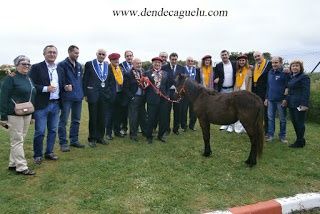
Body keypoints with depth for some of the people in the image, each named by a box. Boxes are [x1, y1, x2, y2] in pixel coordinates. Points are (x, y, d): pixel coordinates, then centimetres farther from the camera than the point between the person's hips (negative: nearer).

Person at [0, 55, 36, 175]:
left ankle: (13, 164, 24)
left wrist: (31, 115, 18)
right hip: (14, 115, -7)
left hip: (26, 114, 7)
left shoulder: (29, 79, 12)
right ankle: (21, 167, 3)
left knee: (19, 140, 12)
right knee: (17, 140, -2)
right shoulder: (11, 79, -8)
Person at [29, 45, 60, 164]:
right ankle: (37, 155, 16)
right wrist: (45, 88, -20)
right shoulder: (36, 68, -4)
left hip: (55, 104, 5)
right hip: (42, 105, -5)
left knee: (53, 130, 12)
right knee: (40, 132, 1)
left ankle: (49, 152, 26)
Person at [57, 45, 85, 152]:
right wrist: (65, 86, -28)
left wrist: (82, 93, 9)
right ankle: (63, 143, 7)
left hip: (78, 97, 7)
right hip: (67, 97, -6)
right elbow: (60, 80, -12)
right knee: (63, 121, -1)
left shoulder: (79, 66, 15)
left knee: (76, 120, 13)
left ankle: (74, 140, 24)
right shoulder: (62, 65, -5)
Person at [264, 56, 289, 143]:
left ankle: (282, 136, 17)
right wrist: (266, 98, 14)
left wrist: (285, 99, -15)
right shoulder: (270, 73, 11)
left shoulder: (285, 73, -8)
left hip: (281, 100, -5)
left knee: (282, 119, 7)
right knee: (270, 118, 9)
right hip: (271, 100, 5)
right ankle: (270, 135, 17)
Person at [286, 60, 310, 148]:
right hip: (291, 104, 8)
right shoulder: (291, 77, 16)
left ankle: (300, 142, 9)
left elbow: (306, 92, -14)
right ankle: (300, 140, 25)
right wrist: (287, 100, 15)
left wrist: (304, 104, -21)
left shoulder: (304, 77, -8)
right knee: (294, 122, 13)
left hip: (299, 104, -8)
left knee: (299, 123, -1)